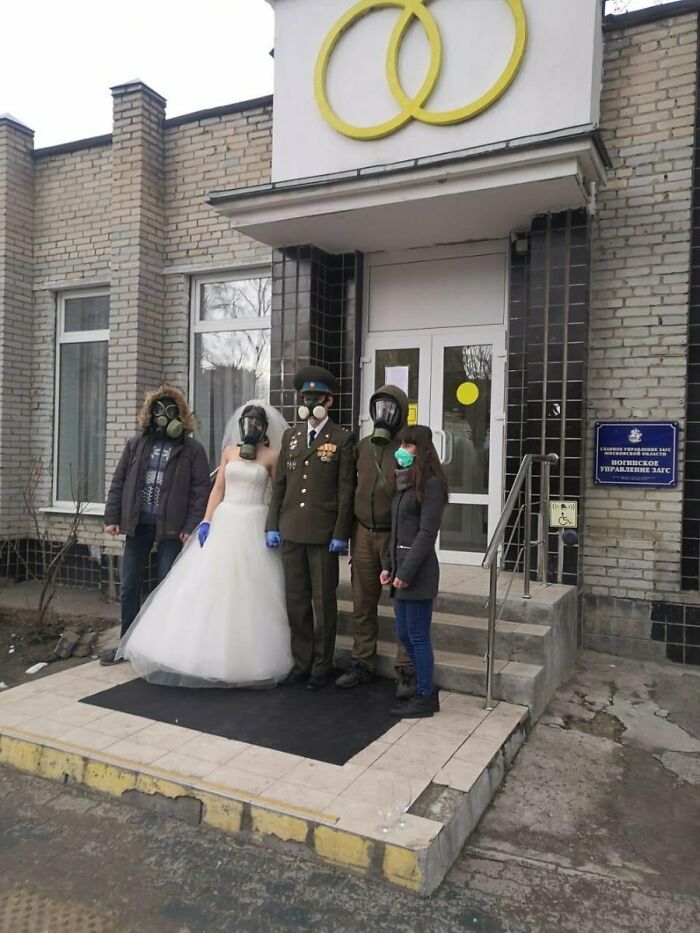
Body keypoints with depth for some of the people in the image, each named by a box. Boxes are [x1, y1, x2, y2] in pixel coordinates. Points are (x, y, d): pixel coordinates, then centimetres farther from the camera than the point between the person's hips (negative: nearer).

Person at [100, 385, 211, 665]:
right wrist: (112, 517, 2)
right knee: (129, 587, 11)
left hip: (171, 527, -4)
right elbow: (118, 482, 9)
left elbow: (201, 490, -6)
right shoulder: (136, 444, 9)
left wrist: (192, 526, -13)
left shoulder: (192, 449, -2)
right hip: (137, 525, 4)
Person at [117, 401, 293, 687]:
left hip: (254, 526, -3)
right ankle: (205, 650, 13)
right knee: (211, 586, 3)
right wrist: (206, 521, -1)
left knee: (250, 592, 0)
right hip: (224, 522, 3)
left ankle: (247, 658, 12)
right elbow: (218, 489, 9)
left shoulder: (272, 456, 1)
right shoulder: (229, 451, 11)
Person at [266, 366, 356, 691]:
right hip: (291, 531, 5)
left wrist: (340, 534, -10)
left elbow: (346, 490, -6)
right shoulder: (290, 436, 12)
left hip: (324, 533, -4)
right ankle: (301, 662, 23)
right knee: (296, 601, 11)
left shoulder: (342, 439, -3)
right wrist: (272, 525, 5)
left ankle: (321, 667, 18)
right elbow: (279, 484, 11)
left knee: (323, 601, 6)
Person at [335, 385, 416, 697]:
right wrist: (349, 531, 12)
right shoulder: (363, 446, 10)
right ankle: (362, 663, 26)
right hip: (363, 534, 5)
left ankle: (407, 670, 13)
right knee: (362, 603, 12)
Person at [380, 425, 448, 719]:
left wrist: (406, 572, -18)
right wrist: (388, 565, 10)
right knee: (405, 635, 14)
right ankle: (425, 689, 28)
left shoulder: (430, 483, -12)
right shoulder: (404, 481, 14)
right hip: (400, 565, 9)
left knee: (418, 636, 2)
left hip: (417, 570, -9)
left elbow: (427, 533, -17)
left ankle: (425, 698, 16)